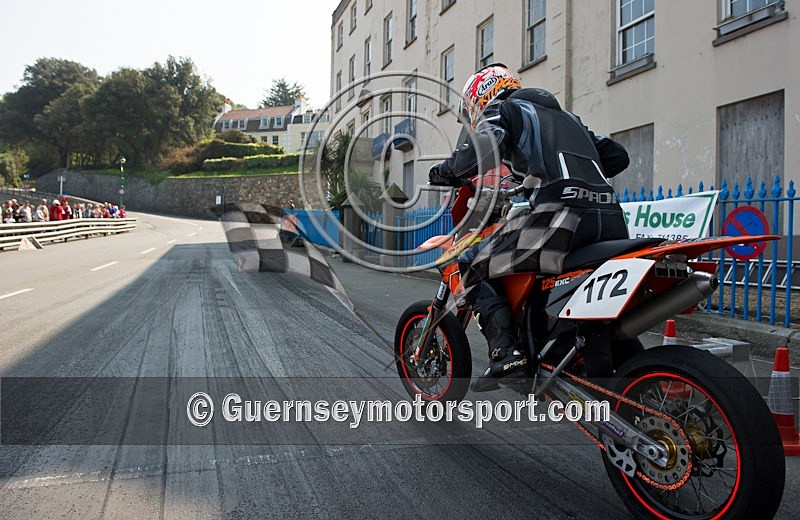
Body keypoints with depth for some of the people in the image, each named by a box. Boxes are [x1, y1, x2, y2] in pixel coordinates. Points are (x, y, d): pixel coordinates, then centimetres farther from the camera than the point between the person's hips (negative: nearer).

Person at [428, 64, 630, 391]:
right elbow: (617, 156, 33)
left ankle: (507, 353, -9)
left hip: (560, 214, -7)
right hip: (611, 221, 8)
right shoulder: (565, 115, 35)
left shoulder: (500, 110, 15)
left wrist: (446, 172, 9)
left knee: (473, 266, 5)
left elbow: (483, 147, -8)